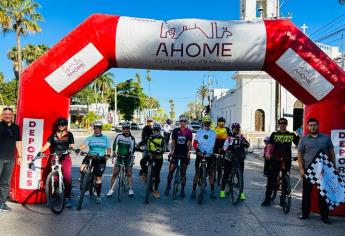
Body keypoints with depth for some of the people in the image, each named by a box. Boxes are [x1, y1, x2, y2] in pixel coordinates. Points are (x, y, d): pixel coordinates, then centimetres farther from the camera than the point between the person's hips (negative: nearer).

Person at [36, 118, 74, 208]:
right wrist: (40, 152, -14)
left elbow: (71, 145, 2)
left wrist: (70, 148, -21)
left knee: (67, 178, -11)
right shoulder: (53, 135, 11)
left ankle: (67, 198, -5)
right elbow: (47, 144, 1)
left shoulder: (69, 134, 8)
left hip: (65, 158, -1)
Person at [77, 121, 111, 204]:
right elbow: (84, 144, -9)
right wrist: (79, 149, -30)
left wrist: (108, 154, -16)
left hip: (101, 159, -1)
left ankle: (98, 196, 10)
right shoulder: (90, 138, 8)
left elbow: (108, 148, 5)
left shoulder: (105, 138, 10)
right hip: (90, 157, 1)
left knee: (98, 177, -3)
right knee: (82, 168, -26)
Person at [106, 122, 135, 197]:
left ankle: (131, 190, 7)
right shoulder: (119, 136, -3)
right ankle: (111, 190, 4)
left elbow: (132, 149, -5)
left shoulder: (132, 138, -4)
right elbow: (114, 145, -2)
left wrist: (132, 158, -13)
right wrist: (113, 155, -11)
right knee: (114, 173, -4)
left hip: (127, 157, 0)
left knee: (129, 174, 0)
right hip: (119, 157, 0)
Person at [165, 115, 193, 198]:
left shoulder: (189, 132, 0)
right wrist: (171, 151, -7)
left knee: (183, 172, 6)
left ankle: (182, 190, 15)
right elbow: (173, 142, 4)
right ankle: (168, 186, 18)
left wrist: (189, 152, -19)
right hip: (176, 153, 1)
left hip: (184, 154, -1)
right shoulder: (175, 130, 4)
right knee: (171, 170, -2)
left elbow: (189, 143, -5)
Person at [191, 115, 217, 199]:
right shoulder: (199, 132, 3)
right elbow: (194, 143, -4)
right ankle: (193, 190, 7)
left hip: (210, 155, 1)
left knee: (211, 173, 4)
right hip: (200, 154, -1)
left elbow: (215, 144, 11)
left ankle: (212, 191, 12)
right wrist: (197, 150, -21)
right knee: (197, 173, 0)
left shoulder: (213, 133, 8)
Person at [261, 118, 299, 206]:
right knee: (271, 179, 0)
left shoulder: (291, 135, 6)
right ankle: (267, 199, 8)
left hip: (287, 160, 1)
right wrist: (268, 153, -21)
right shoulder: (274, 134, 4)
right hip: (275, 160, -1)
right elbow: (270, 144, -7)